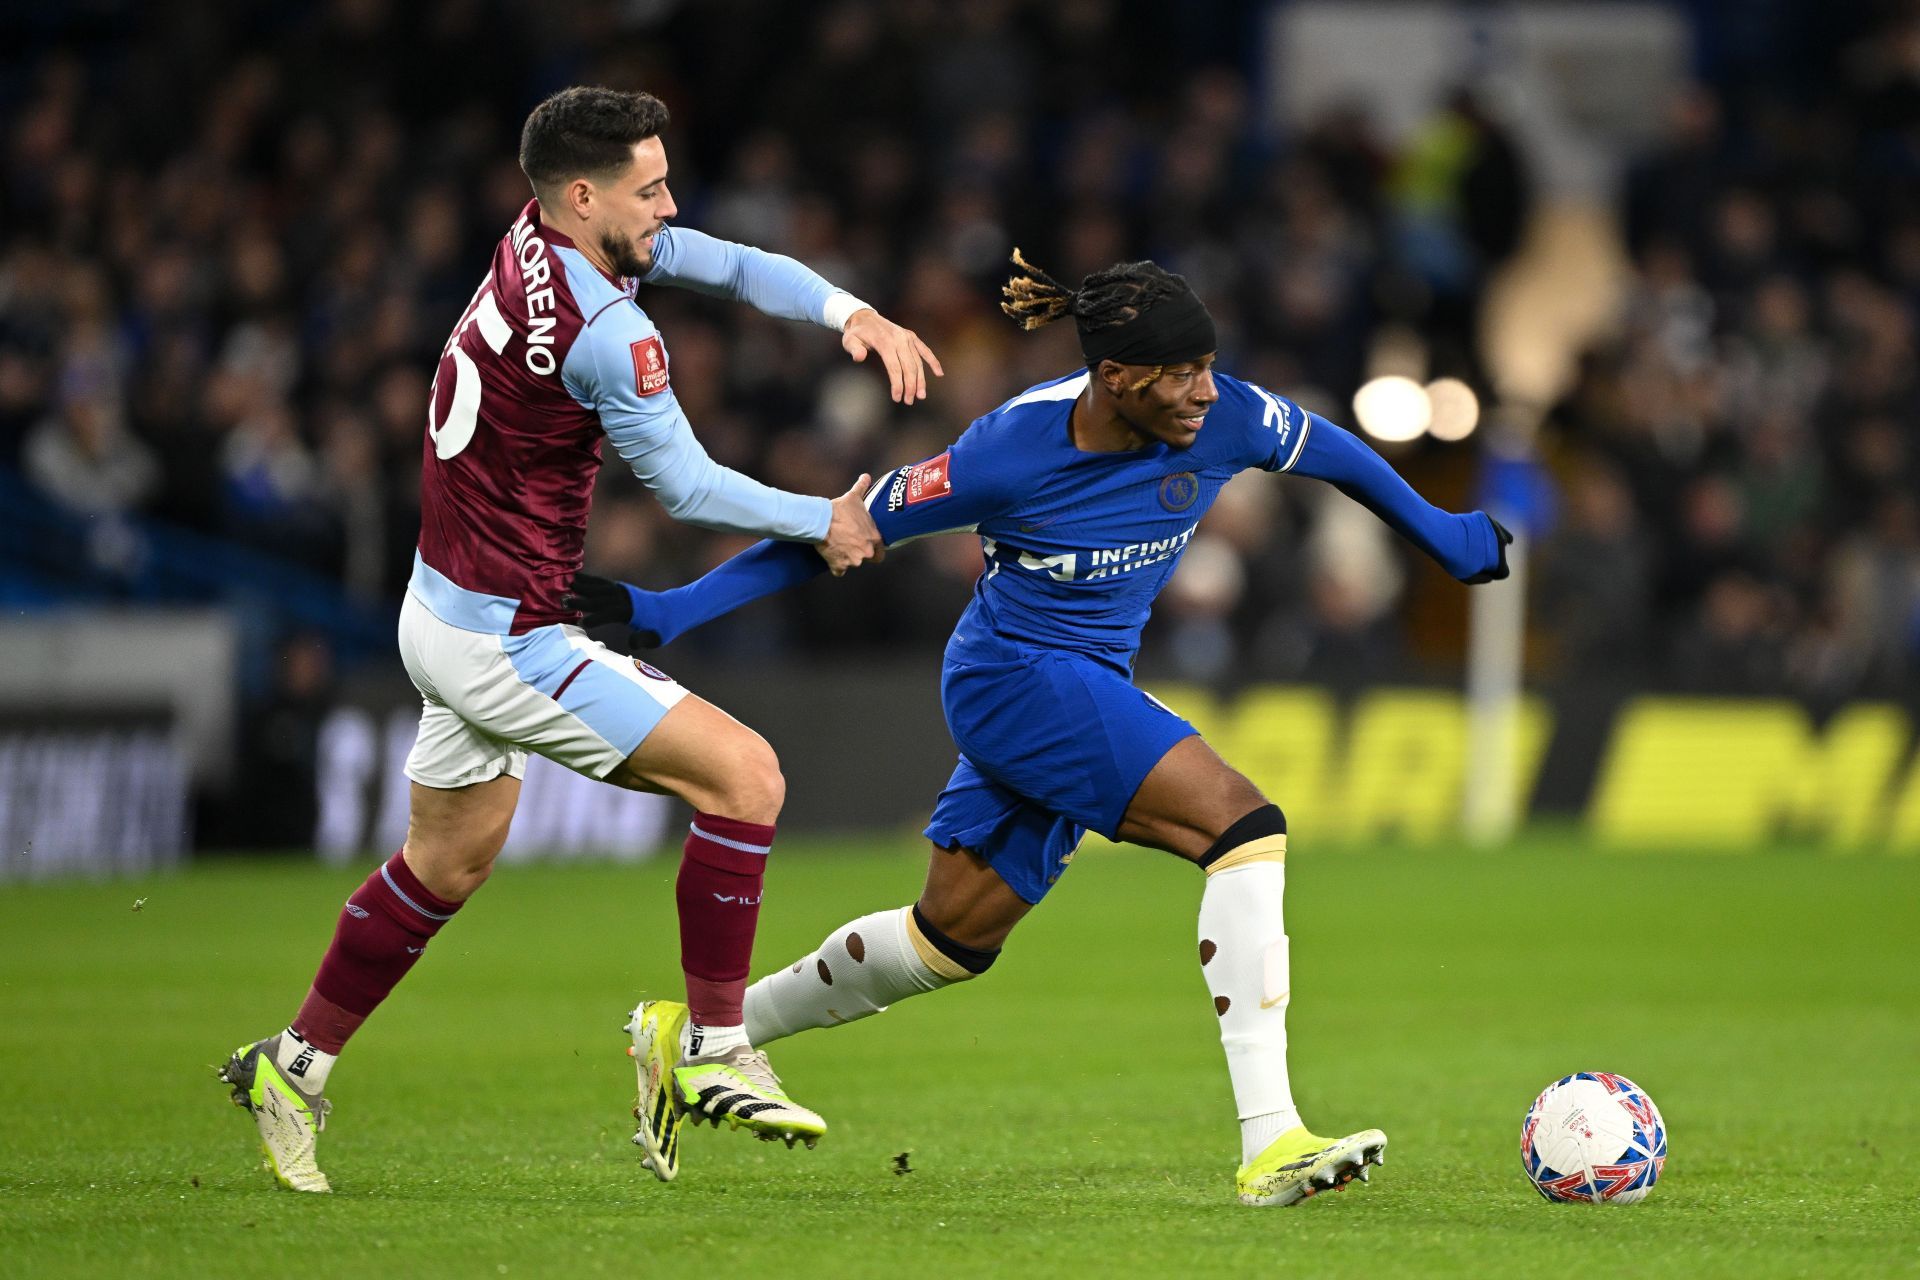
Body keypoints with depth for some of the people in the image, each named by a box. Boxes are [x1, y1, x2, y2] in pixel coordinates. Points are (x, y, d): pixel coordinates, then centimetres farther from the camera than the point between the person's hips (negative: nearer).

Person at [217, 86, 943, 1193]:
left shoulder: (539, 240, 1)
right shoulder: (607, 334, -24)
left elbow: (732, 265, 6)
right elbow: (689, 488, -12)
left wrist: (852, 312, -10)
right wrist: (826, 525, 1)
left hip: (446, 616, 10)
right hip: (505, 638, -10)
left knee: (451, 859, 25)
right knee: (745, 772, -10)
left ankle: (294, 1065, 34)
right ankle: (714, 1051, -5)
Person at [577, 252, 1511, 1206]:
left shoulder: (1223, 420, -11)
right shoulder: (1012, 450, -23)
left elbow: (1328, 450, 10)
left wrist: (1439, 534, 23)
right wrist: (671, 611, -13)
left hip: (1089, 691, 7)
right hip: (1016, 677, -7)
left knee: (955, 938, 18)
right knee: (1246, 826, -23)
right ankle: (1270, 1145, -28)